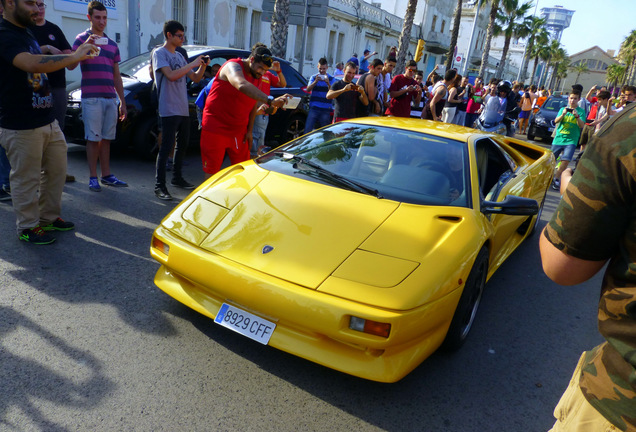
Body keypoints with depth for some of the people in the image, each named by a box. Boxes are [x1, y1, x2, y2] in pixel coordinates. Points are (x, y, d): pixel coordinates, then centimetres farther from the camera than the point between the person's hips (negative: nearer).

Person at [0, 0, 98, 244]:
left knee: (56, 170, 15)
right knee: (26, 179, 2)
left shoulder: (26, 33, 16)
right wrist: (74, 56, -29)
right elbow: (32, 64, -34)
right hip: (22, 126, -9)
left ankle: (49, 218, 29)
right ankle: (27, 228, 15)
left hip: (47, 120, 9)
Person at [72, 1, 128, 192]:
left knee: (106, 138, 8)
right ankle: (93, 177, 3)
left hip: (110, 98, 5)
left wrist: (122, 102, 17)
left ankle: (106, 175, 14)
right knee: (93, 138, -4)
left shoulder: (112, 44, 19)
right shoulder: (82, 38, 2)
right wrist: (87, 45, -27)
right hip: (91, 98, -5)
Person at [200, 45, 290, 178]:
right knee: (211, 172, 0)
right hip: (215, 129, -6)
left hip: (239, 132, 7)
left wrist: (249, 131, 5)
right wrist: (270, 100, -54)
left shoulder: (257, 77, 6)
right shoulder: (233, 66, -17)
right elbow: (242, 85, -41)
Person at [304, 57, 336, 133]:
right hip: (314, 108, 0)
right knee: (308, 129, -8)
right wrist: (315, 81, -18)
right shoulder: (313, 77, 12)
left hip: (326, 109, 0)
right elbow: (308, 89, -3)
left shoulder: (331, 79, 8)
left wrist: (328, 83, -21)